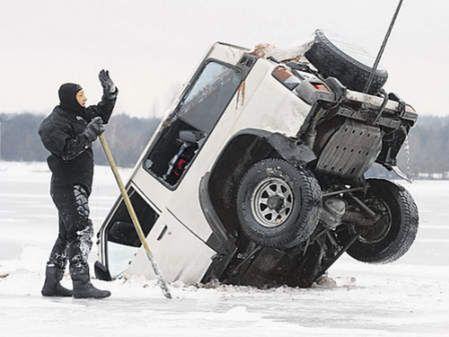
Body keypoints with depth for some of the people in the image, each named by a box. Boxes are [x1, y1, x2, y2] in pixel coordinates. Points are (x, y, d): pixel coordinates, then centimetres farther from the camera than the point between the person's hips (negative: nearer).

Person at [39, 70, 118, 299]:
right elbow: (67, 151, -23)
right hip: (67, 187, -10)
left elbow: (103, 113, 24)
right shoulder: (55, 123, -13)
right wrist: (88, 135, -25)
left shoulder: (80, 116, 13)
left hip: (78, 186, 10)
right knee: (81, 231, -15)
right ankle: (81, 285, -18)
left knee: (67, 234, 12)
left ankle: (52, 284, 17)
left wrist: (109, 90, 10)